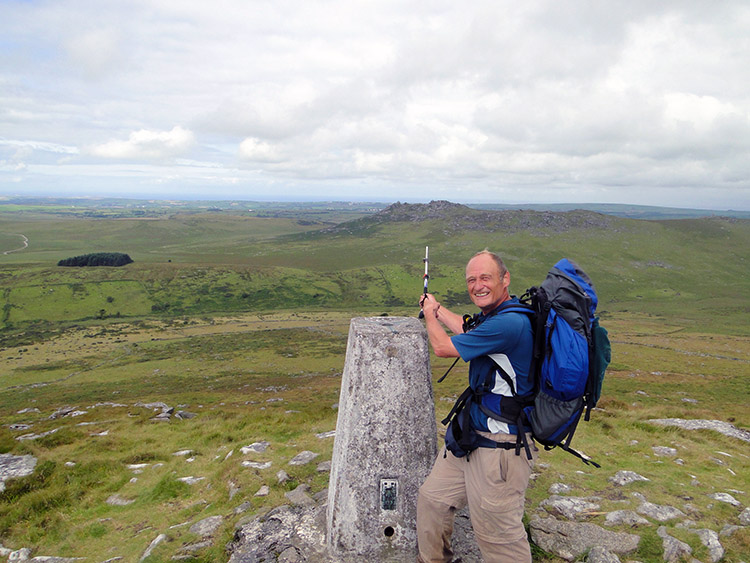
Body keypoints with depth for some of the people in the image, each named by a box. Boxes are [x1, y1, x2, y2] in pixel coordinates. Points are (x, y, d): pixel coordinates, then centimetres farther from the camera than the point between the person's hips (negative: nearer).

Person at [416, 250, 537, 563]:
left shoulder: (509, 323, -24)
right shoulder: (494, 315, 7)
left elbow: (443, 347, -15)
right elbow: (466, 328, 32)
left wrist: (429, 315, 5)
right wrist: (437, 307, 42)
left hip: (500, 446, -10)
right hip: (470, 436, 10)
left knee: (497, 535, 2)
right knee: (431, 499, 18)